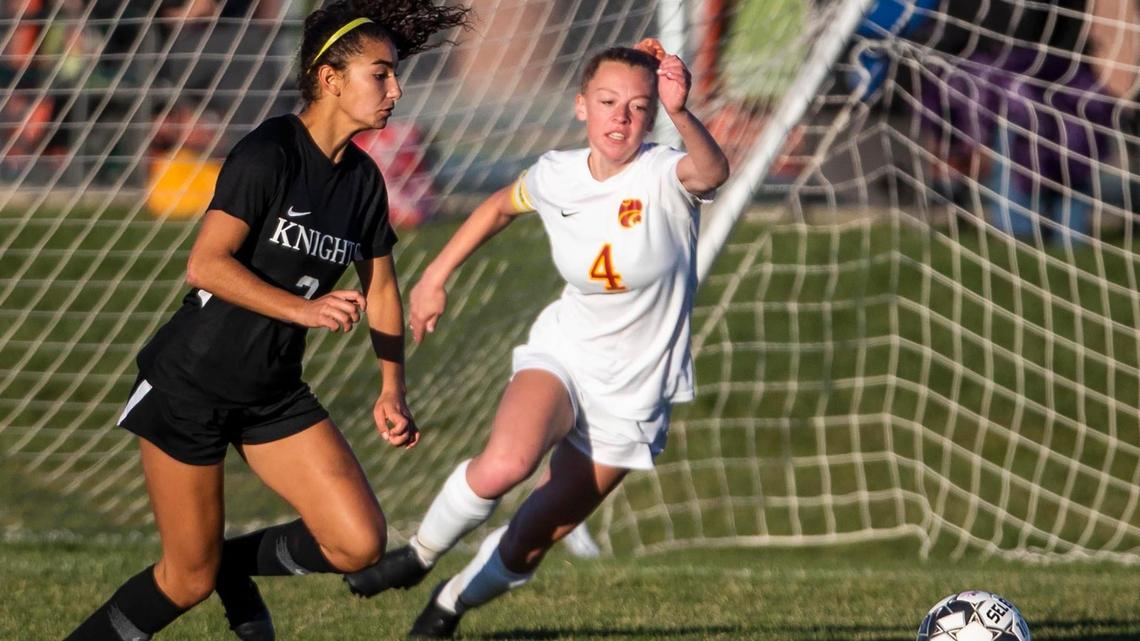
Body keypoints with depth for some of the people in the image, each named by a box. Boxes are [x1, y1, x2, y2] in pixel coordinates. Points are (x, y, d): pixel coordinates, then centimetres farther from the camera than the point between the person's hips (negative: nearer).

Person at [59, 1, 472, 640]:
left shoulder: (364, 180, 5)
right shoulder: (269, 155, -17)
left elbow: (381, 287, 16)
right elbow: (206, 265, -24)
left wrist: (393, 390, 6)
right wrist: (304, 308, -32)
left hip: (273, 395, 7)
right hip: (189, 386, -7)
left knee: (360, 543, -8)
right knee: (188, 581, -3)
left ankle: (236, 564, 20)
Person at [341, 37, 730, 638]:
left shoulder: (663, 176, -20)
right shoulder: (556, 175, -7)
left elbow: (712, 171, -46)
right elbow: (500, 206, 17)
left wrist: (681, 114, -65)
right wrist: (435, 276, 16)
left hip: (631, 396, -1)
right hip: (562, 355, 1)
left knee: (531, 541, 5)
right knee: (504, 464, -32)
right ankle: (418, 555, -5)